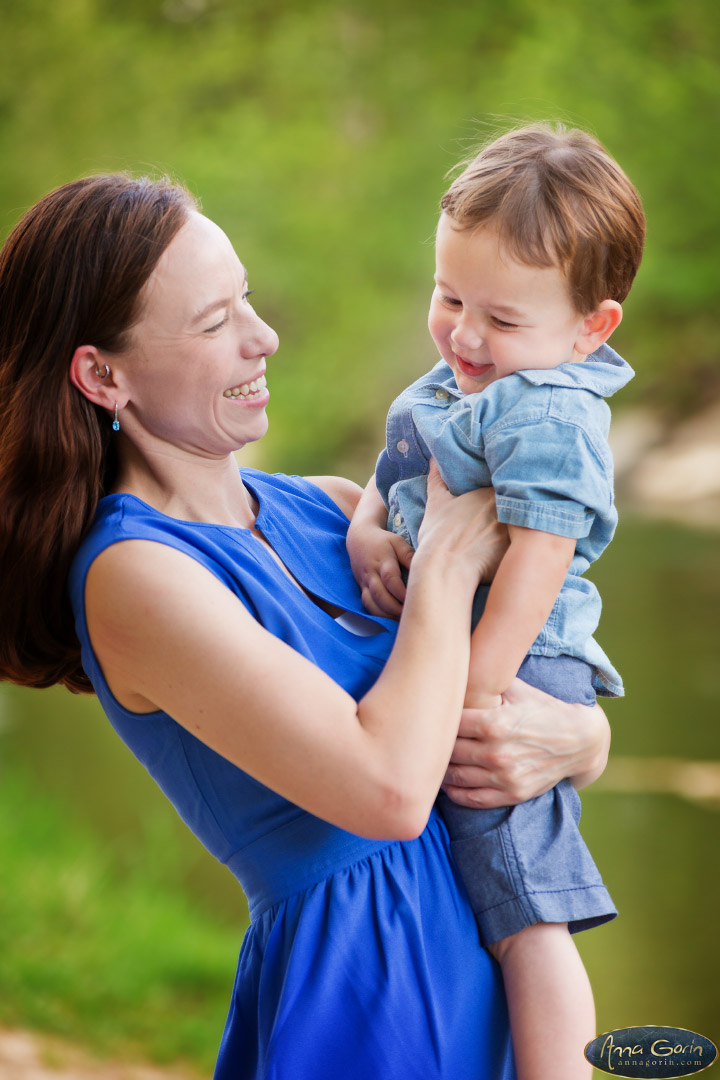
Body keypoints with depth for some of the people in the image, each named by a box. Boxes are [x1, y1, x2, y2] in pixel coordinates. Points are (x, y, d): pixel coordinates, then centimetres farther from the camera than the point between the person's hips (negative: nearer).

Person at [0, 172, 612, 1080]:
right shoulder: (132, 576, -17)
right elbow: (387, 788, -25)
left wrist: (572, 739, -14)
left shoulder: (329, 508, 5)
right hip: (354, 998, -7)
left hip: (476, 962, 7)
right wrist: (448, 557, -12)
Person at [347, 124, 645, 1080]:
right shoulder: (449, 386, 12)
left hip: (514, 681, -10)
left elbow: (537, 557, -26)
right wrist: (367, 531, -1)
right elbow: (392, 475, 22)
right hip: (423, 667, 10)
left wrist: (481, 691, -26)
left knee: (526, 913, -11)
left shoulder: (550, 418, -19)